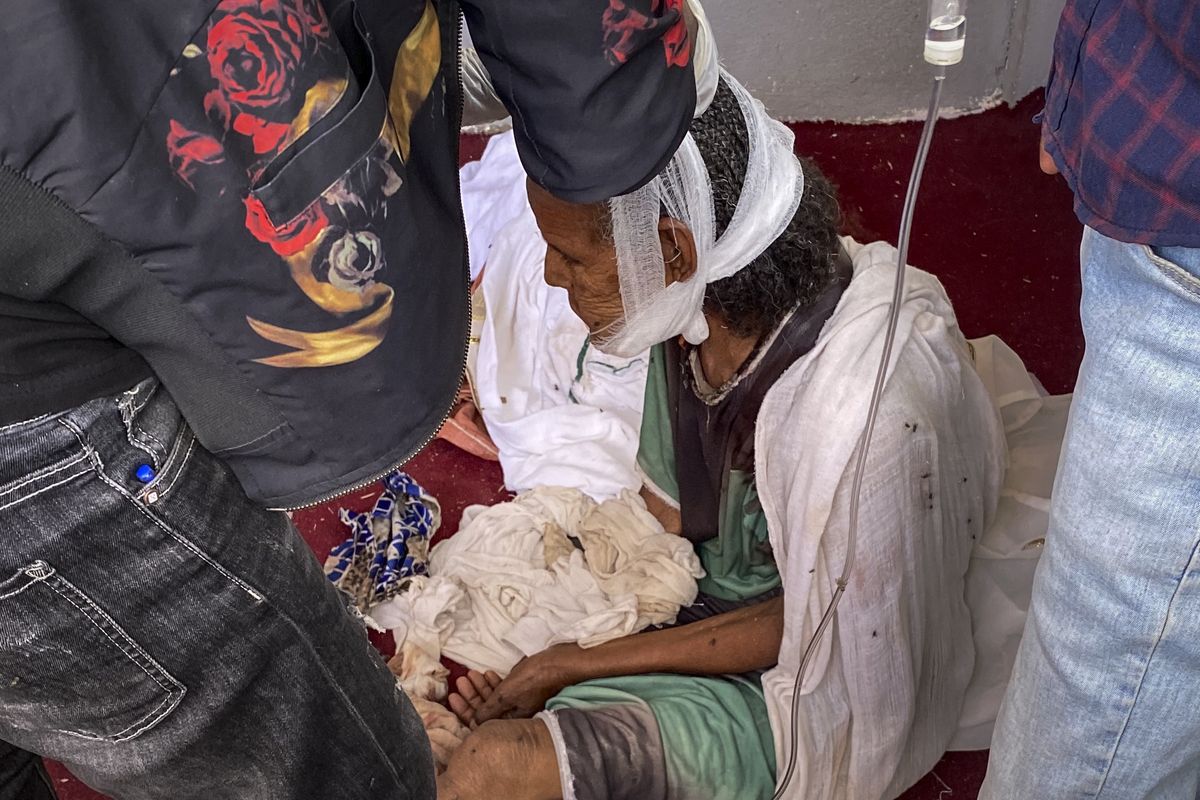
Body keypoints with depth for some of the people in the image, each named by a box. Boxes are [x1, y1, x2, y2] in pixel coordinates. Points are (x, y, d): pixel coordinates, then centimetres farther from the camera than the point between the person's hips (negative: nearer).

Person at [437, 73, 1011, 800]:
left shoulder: (859, 419, -36)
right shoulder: (694, 307, -15)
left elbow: (803, 628, -19)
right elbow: (664, 518, 1)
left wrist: (569, 666, -17)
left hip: (781, 685, -7)